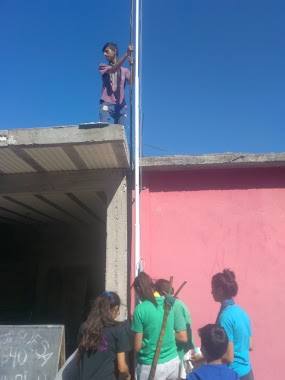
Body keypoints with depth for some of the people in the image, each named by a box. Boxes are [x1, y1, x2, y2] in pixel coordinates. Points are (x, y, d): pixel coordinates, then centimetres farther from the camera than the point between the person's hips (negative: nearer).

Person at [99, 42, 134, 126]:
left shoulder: (125, 70, 20)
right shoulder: (103, 66, 14)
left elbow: (131, 82, 1)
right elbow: (113, 70, -7)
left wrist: (132, 66, -14)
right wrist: (126, 54, -14)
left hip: (121, 105, 2)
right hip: (106, 103, -2)